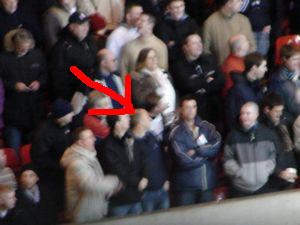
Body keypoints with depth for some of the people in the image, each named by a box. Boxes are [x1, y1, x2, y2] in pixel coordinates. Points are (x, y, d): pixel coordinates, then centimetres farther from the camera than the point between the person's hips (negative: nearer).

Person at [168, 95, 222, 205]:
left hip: (208, 184, 4)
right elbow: (185, 160, -19)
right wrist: (206, 152, -6)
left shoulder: (206, 127, 5)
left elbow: (217, 144, -11)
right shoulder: (176, 133, -10)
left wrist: (197, 151, -20)